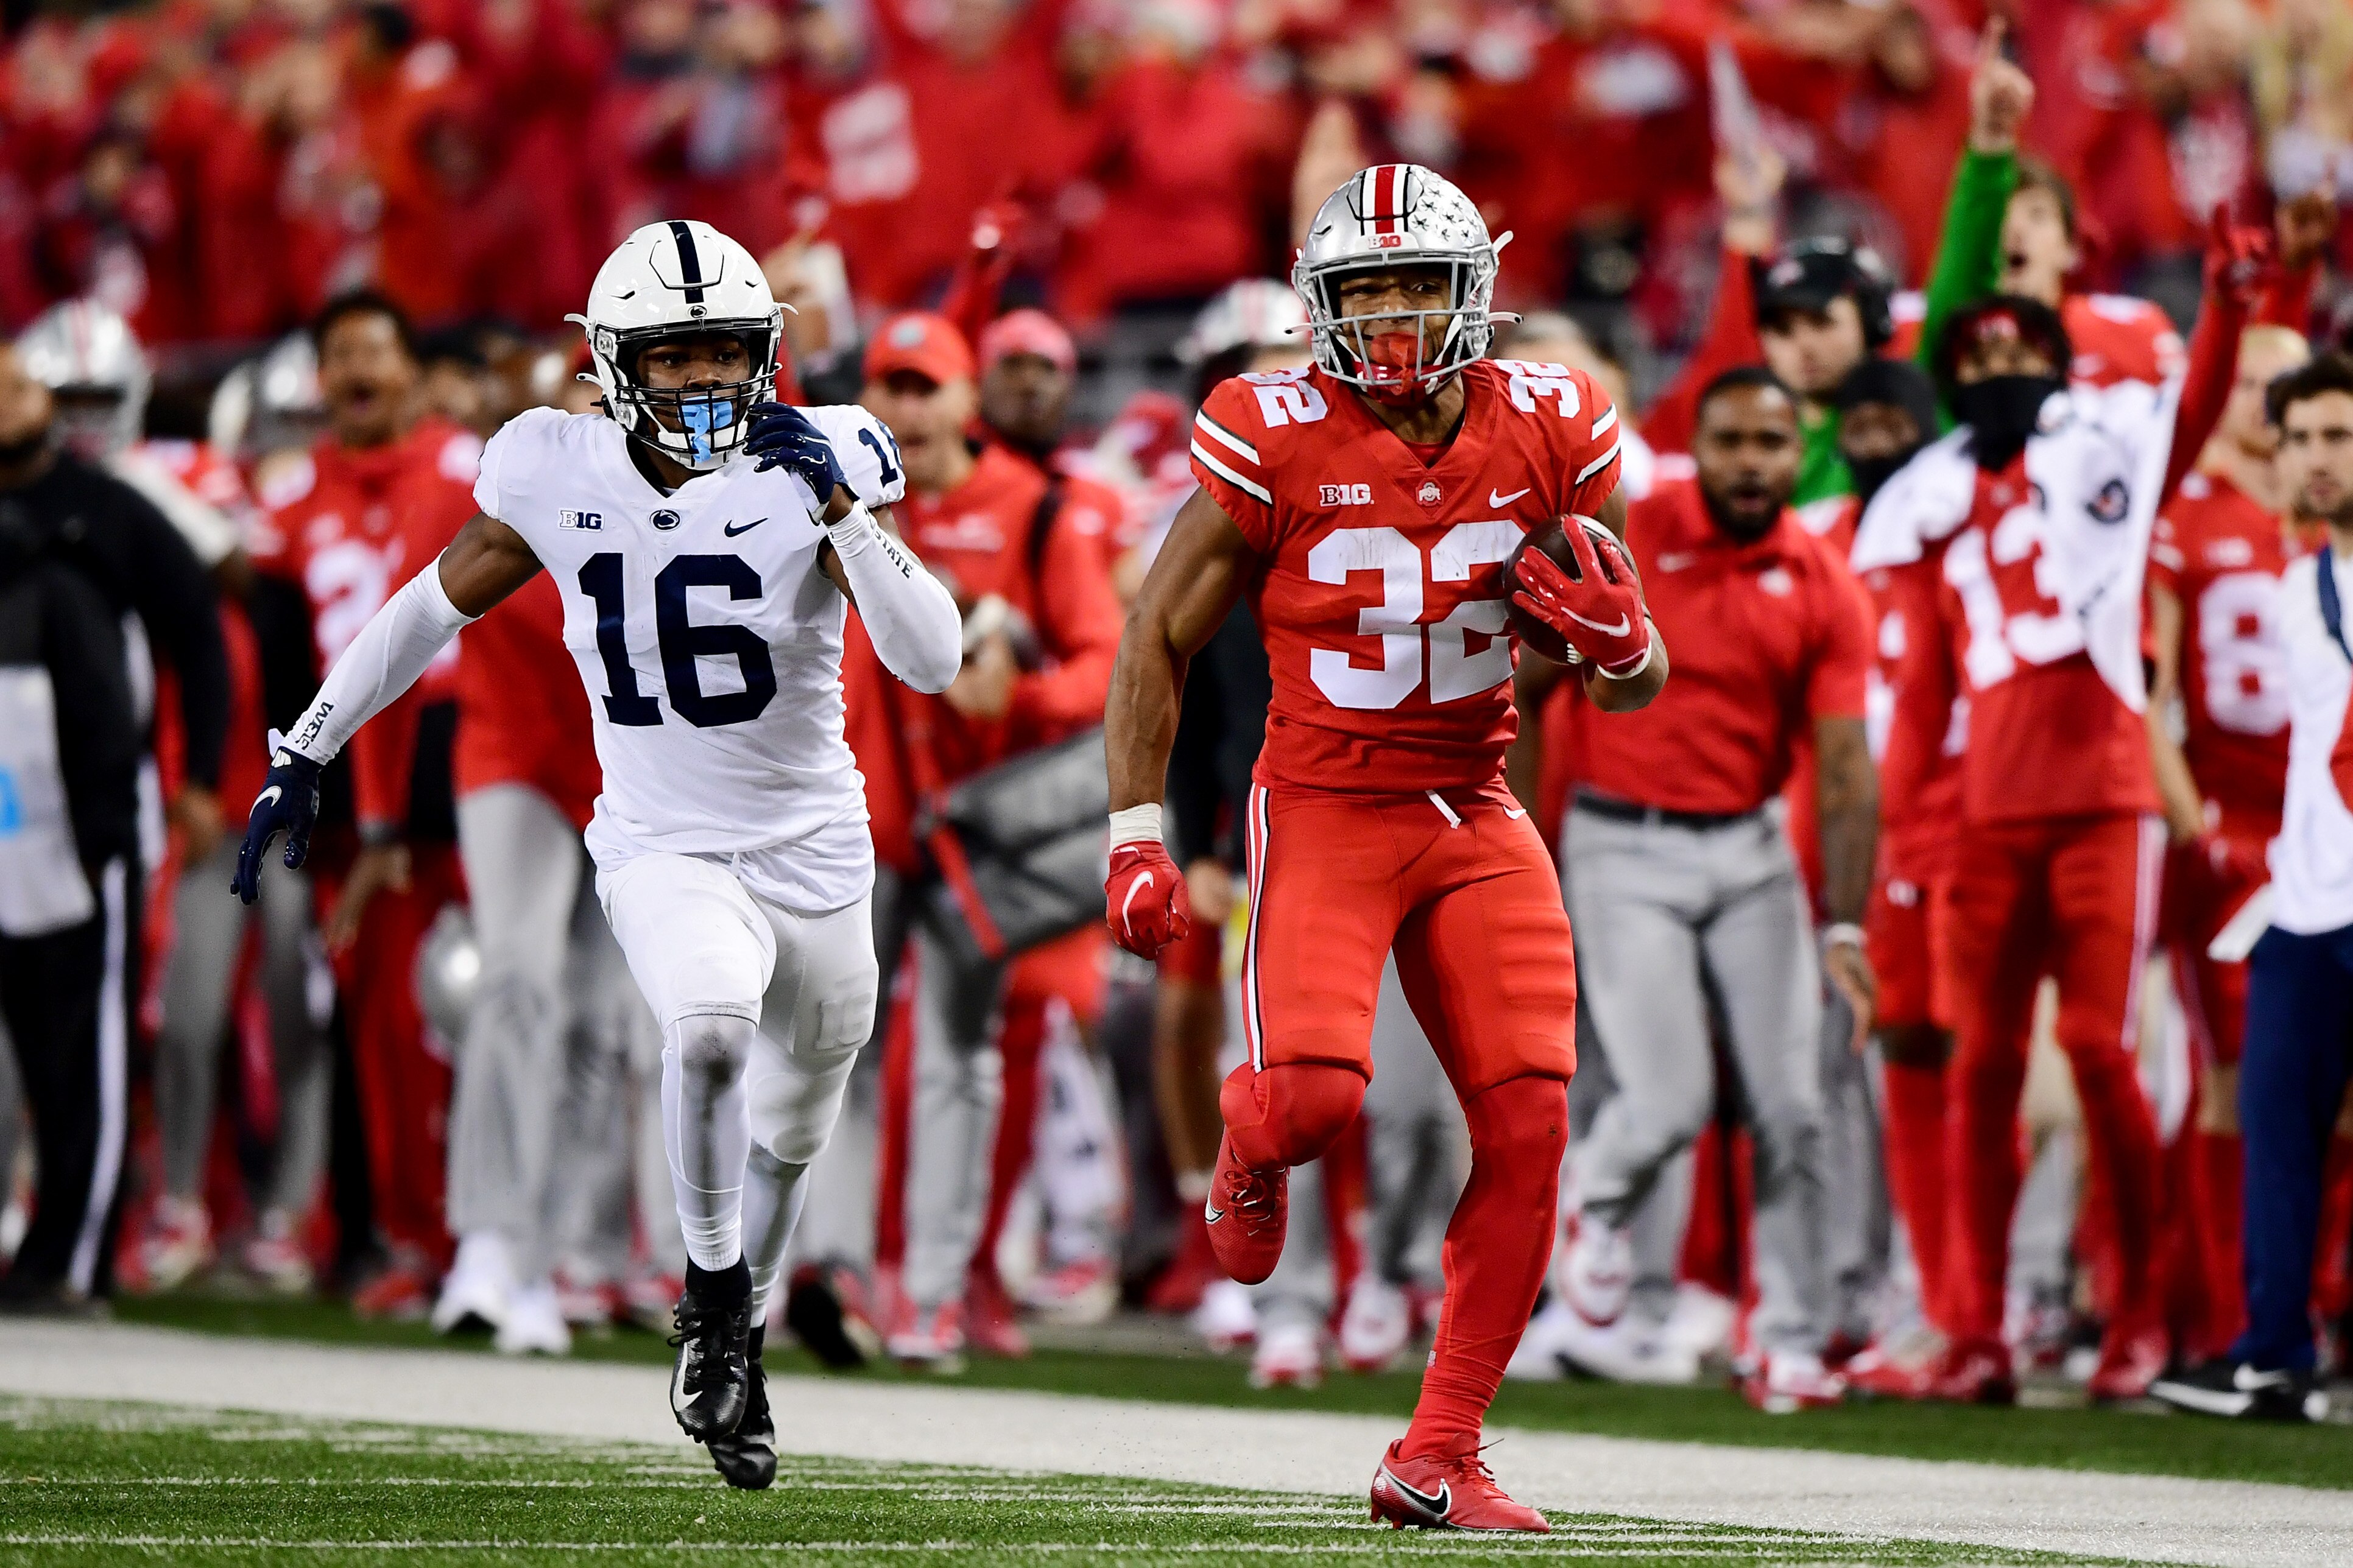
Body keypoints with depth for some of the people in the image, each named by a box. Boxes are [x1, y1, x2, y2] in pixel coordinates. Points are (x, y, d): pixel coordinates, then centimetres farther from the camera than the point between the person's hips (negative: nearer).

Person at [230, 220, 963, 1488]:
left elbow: (933, 663, -22)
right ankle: (715, 1289, -10)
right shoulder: (563, 473, -10)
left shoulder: (818, 463, -14)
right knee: (709, 1026, -33)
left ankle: (735, 1355, 44)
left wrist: (843, 505, -33)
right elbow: (441, 603, 7)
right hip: (661, 850, -1)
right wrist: (304, 749, 8)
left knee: (786, 1137, 15)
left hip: (814, 857, 1)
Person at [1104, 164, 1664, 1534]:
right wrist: (1138, 841, -5)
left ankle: (1440, 1457, 3)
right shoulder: (1277, 442, -11)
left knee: (1530, 1123, -8)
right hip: (1323, 806, -3)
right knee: (1316, 1095, -24)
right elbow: (1159, 643, 0)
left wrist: (1619, 645, -18)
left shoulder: (1549, 434, -2)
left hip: (1478, 819, 4)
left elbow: (1637, 688, 6)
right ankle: (1254, 1150, 17)